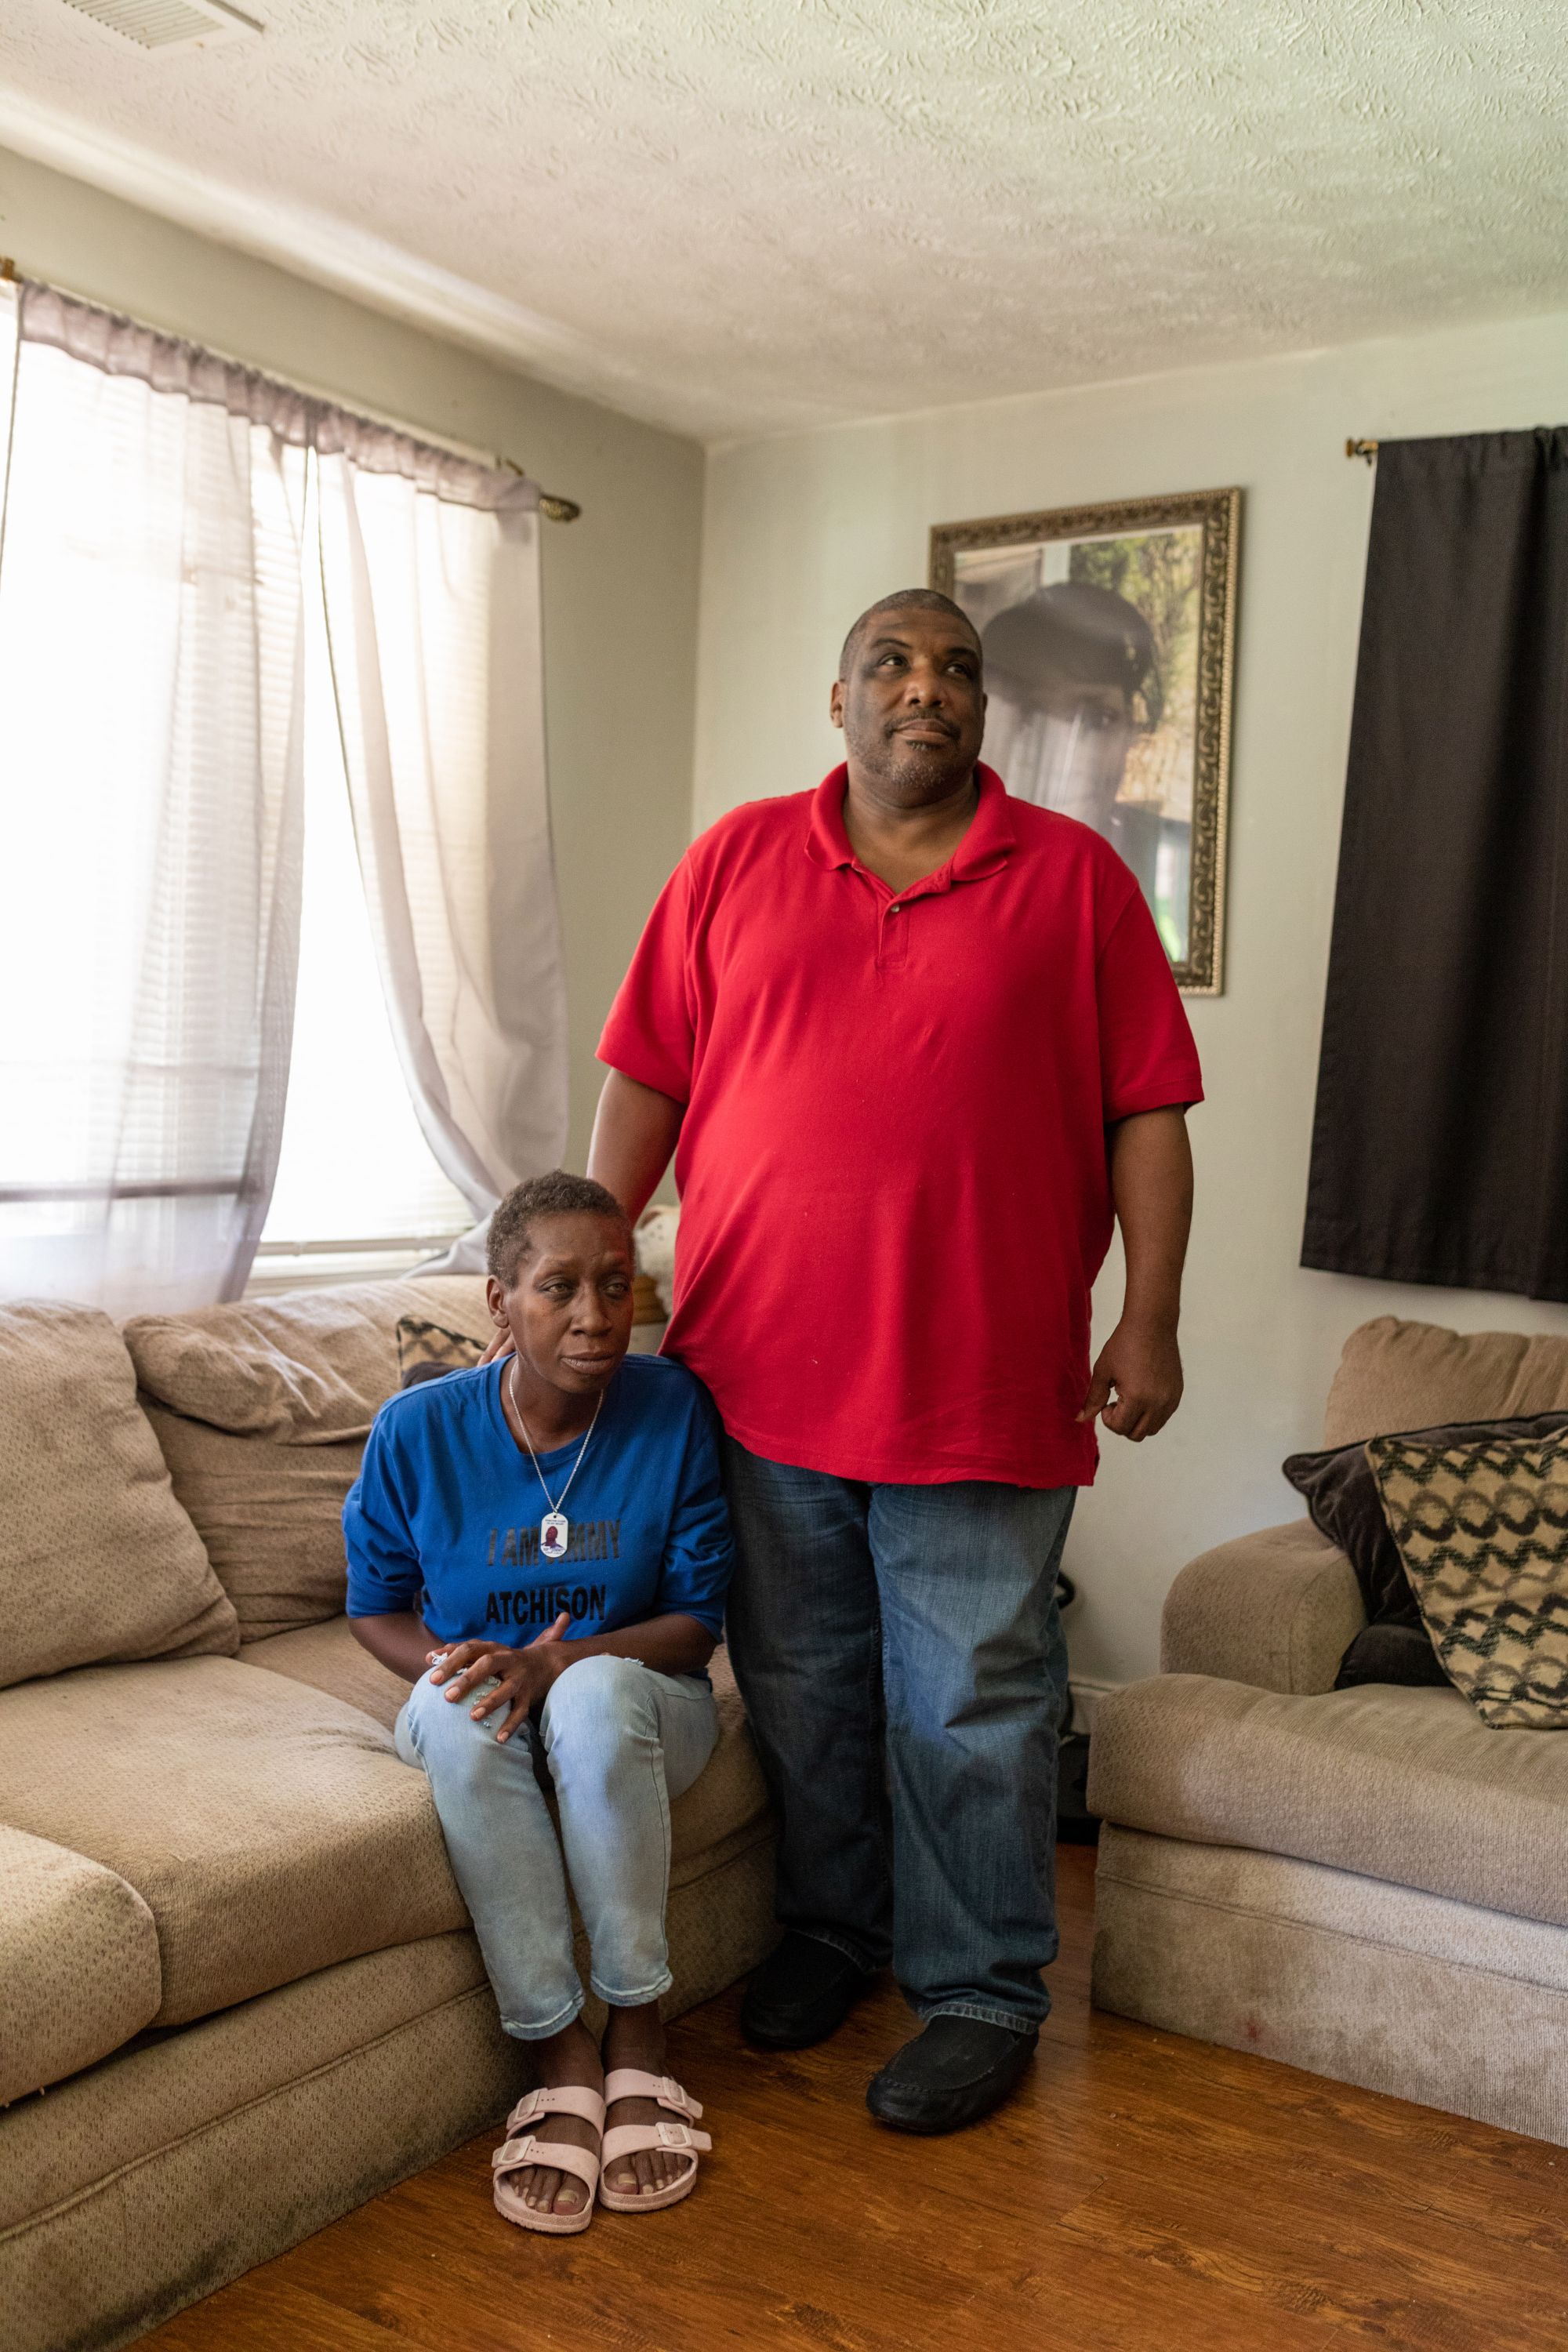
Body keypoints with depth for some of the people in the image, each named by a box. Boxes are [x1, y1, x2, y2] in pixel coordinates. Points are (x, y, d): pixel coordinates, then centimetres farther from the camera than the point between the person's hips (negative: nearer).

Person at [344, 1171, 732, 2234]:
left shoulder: (675, 1410, -13)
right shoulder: (418, 1429, -10)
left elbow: (697, 1620, -10)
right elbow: (375, 1605, 4)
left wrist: (555, 1663, -26)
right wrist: (450, 1663, -19)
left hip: (637, 1707, -1)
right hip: (481, 1705, 1)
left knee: (597, 1690, -36)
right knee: (458, 1715, -34)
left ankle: (637, 2026, -20)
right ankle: (561, 2049, -25)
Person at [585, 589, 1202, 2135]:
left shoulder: (1074, 876, 2)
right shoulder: (735, 864, 7)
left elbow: (1147, 1114, 0)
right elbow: (644, 1083, 8)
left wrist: (1149, 1323, -5)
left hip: (985, 1383, -2)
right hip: (761, 1369, 2)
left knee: (972, 1710, 7)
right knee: (800, 1689, 16)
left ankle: (980, 1990, 25)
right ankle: (828, 1925, 37)